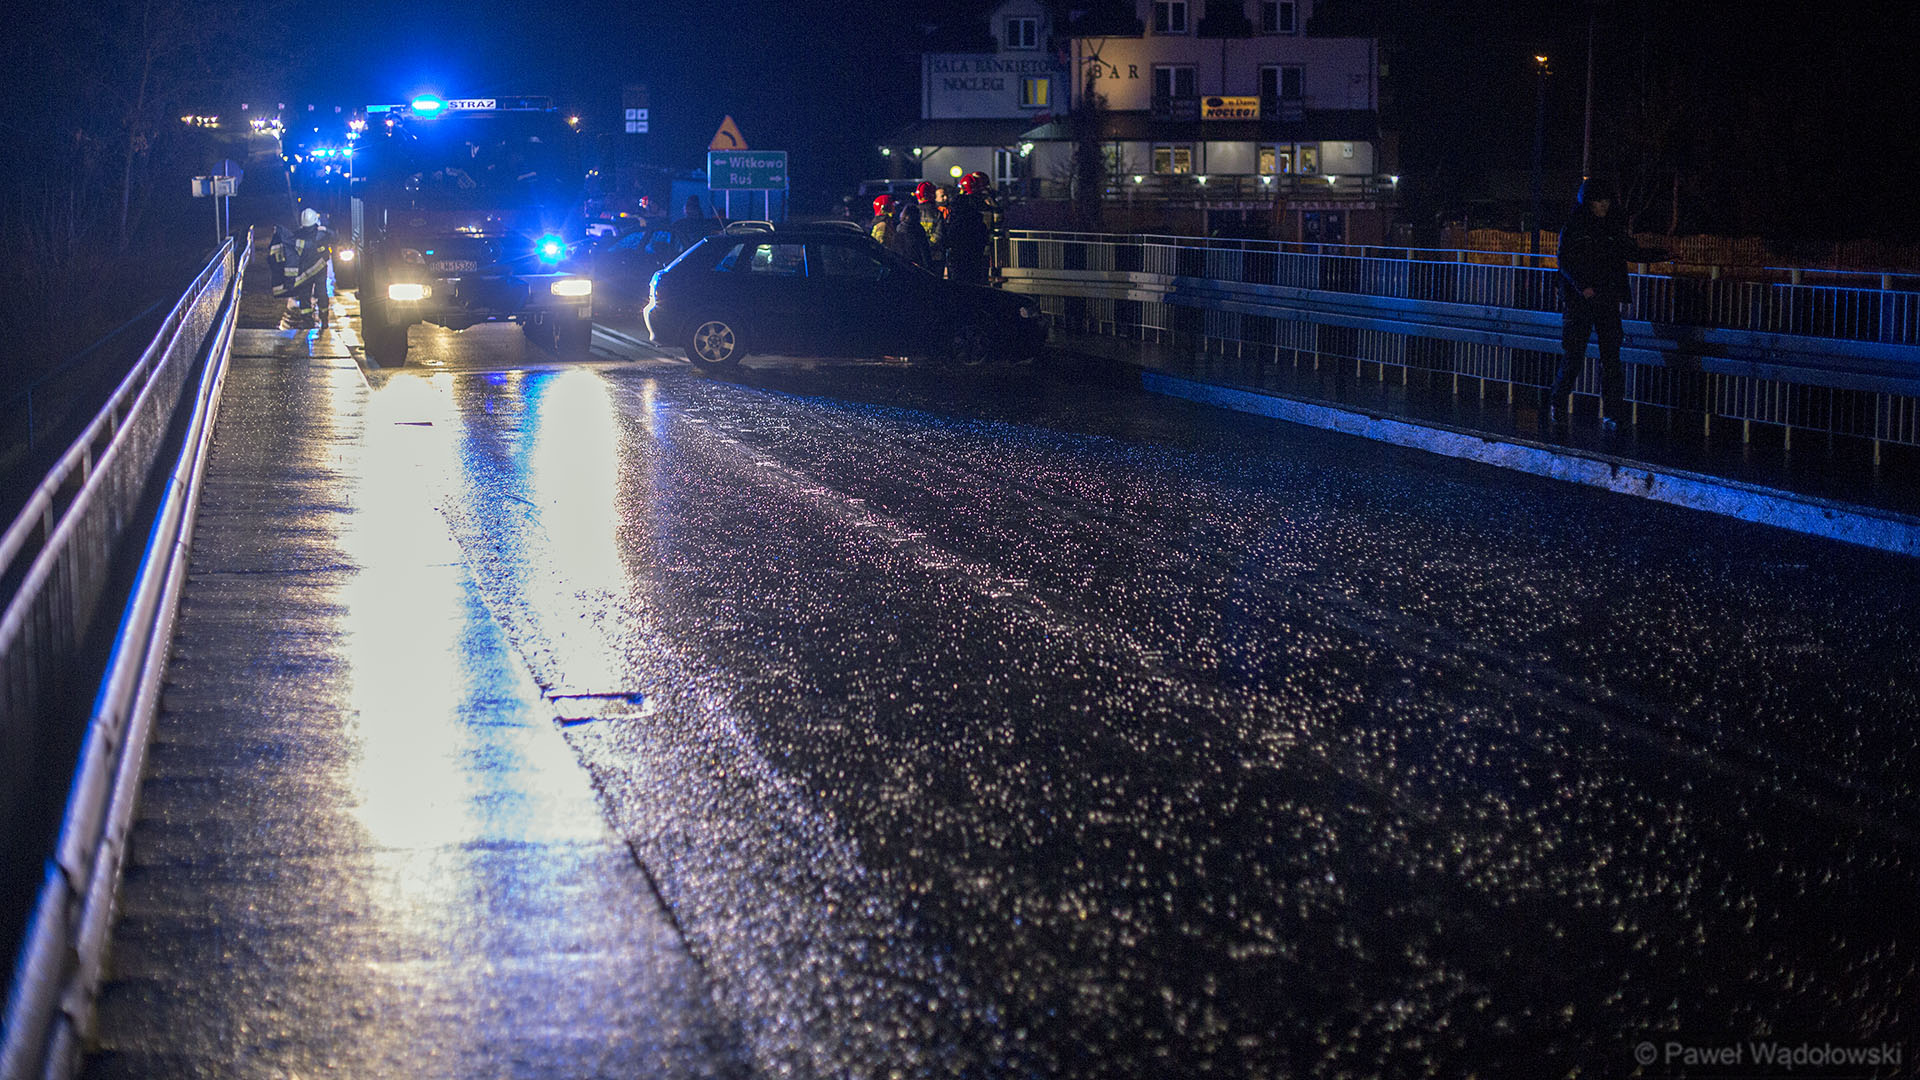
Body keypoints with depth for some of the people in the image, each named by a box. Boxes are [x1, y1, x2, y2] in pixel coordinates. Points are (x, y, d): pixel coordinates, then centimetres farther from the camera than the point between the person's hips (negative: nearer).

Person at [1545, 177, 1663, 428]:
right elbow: (1566, 262, -6)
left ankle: (1611, 414, -1)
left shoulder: (1613, 227, 11)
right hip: (1580, 301, -3)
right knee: (1573, 354, -1)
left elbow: (1632, 253, 20)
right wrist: (1583, 286, -19)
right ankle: (1556, 403, 19)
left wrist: (1663, 254, 10)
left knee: (1611, 357, -3)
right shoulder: (1573, 228, 1)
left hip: (1608, 302, 3)